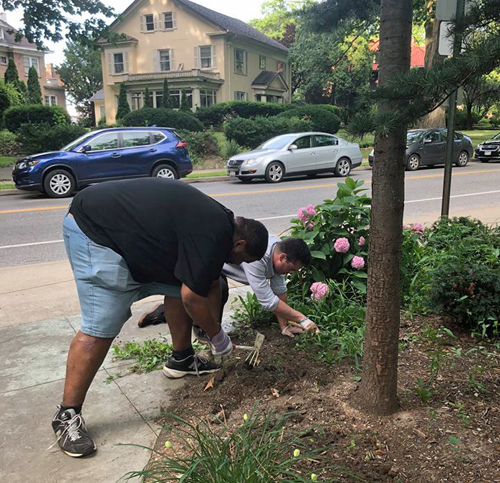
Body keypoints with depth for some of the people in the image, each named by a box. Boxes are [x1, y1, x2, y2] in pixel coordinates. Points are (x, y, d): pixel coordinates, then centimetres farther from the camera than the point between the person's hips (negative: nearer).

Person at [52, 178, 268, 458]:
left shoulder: (218, 222, 9)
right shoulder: (212, 236, -21)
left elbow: (211, 284, 19)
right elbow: (193, 297, -18)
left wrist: (215, 331, 22)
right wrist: (218, 337, -2)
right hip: (95, 231, -10)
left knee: (179, 285, 11)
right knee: (101, 327, -13)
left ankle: (182, 359, 26)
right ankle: (67, 416, 0)